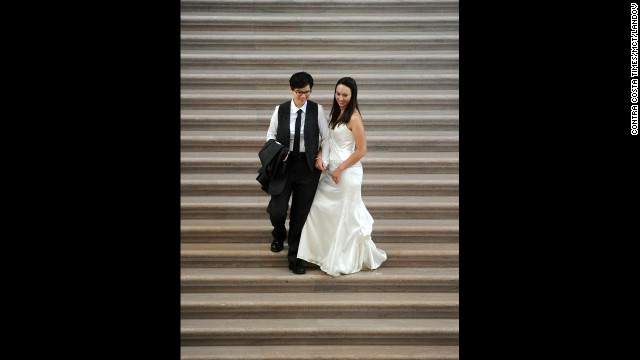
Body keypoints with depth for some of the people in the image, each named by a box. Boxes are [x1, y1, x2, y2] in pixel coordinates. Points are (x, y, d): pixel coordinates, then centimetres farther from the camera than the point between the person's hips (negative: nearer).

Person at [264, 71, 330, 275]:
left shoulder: (317, 110, -4)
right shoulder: (280, 110, -1)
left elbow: (325, 137, 2)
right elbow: (271, 135, 9)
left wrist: (321, 157, -12)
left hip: (309, 166, 0)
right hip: (284, 165, 0)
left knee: (300, 213, 5)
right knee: (277, 210, -6)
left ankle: (294, 256, 23)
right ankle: (279, 235, 33)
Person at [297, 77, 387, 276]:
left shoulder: (354, 118, -17)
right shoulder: (336, 112, 8)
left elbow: (361, 150, -18)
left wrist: (340, 169, -15)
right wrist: (321, 157, 1)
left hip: (347, 171, -8)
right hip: (331, 169, 8)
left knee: (346, 215, 4)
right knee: (319, 207, 11)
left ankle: (346, 260, 22)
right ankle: (325, 252, 27)